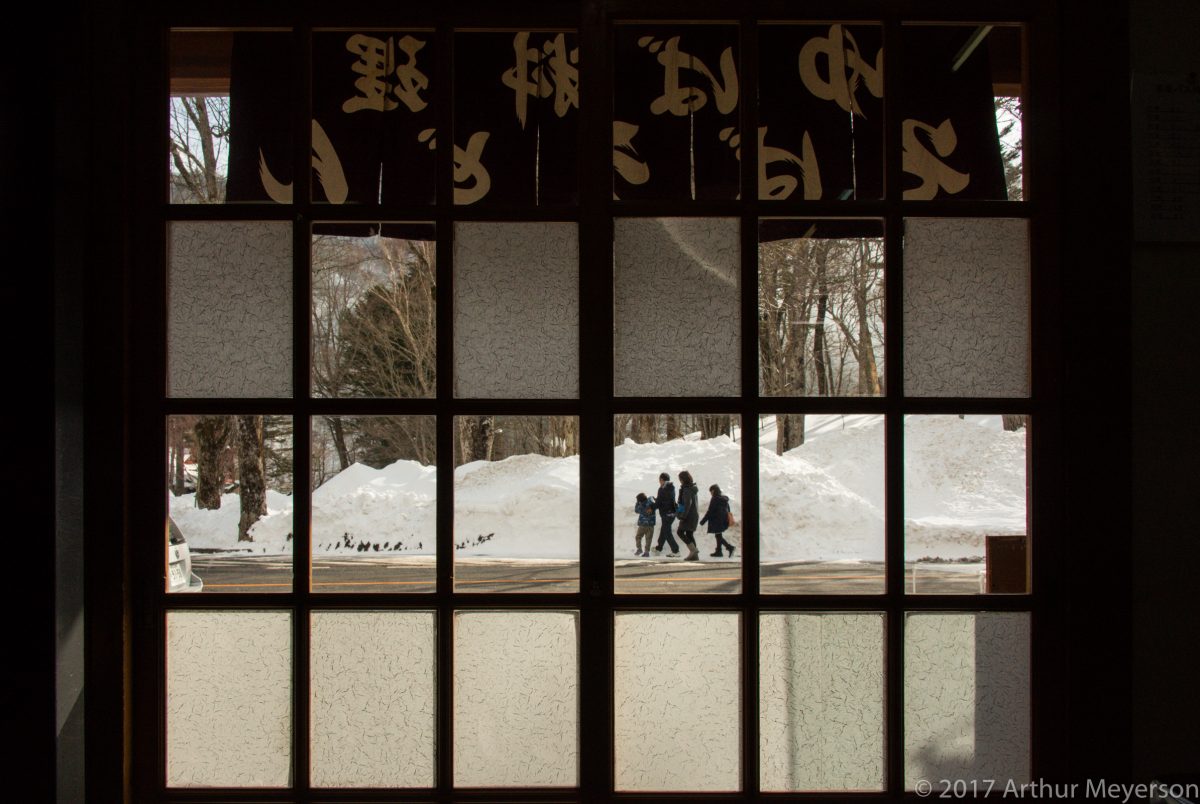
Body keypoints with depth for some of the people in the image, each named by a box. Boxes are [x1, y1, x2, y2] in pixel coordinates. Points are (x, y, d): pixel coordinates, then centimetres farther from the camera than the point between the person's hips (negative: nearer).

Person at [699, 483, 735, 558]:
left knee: (718, 536, -3)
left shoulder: (714, 499, -15)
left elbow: (710, 511, -16)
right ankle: (718, 551, 18)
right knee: (719, 536, 16)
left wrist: (703, 521, -11)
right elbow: (728, 510, 16)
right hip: (724, 520, 8)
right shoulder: (725, 499, 9)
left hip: (716, 521, -8)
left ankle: (729, 547, -17)